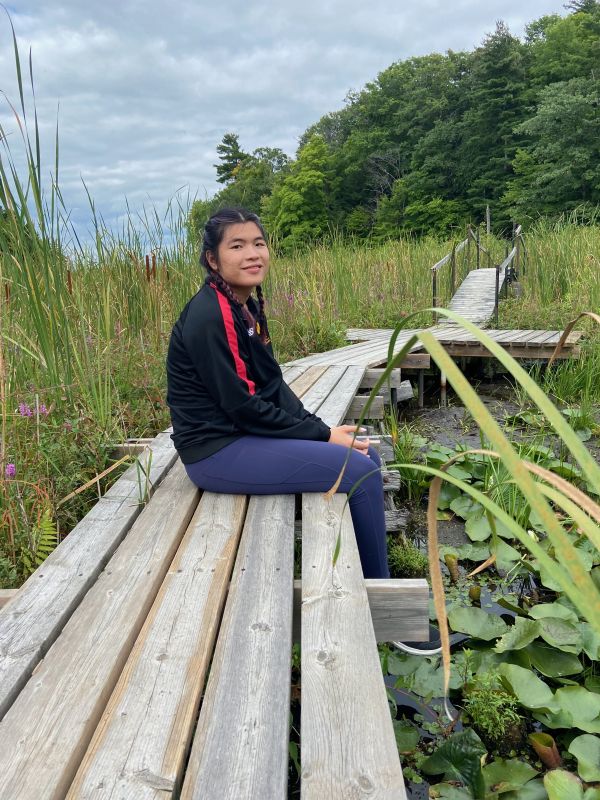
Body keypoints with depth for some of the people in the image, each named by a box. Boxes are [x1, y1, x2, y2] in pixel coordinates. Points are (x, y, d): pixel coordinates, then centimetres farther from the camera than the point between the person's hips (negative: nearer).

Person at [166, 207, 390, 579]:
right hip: (218, 450, -9)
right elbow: (241, 407, -20)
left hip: (250, 433, 9)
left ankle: (372, 572, 21)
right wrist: (321, 435, -13)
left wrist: (317, 425, -3)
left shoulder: (249, 307, 8)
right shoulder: (208, 317, -20)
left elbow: (273, 383, 11)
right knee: (360, 472, -13)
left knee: (367, 454, 7)